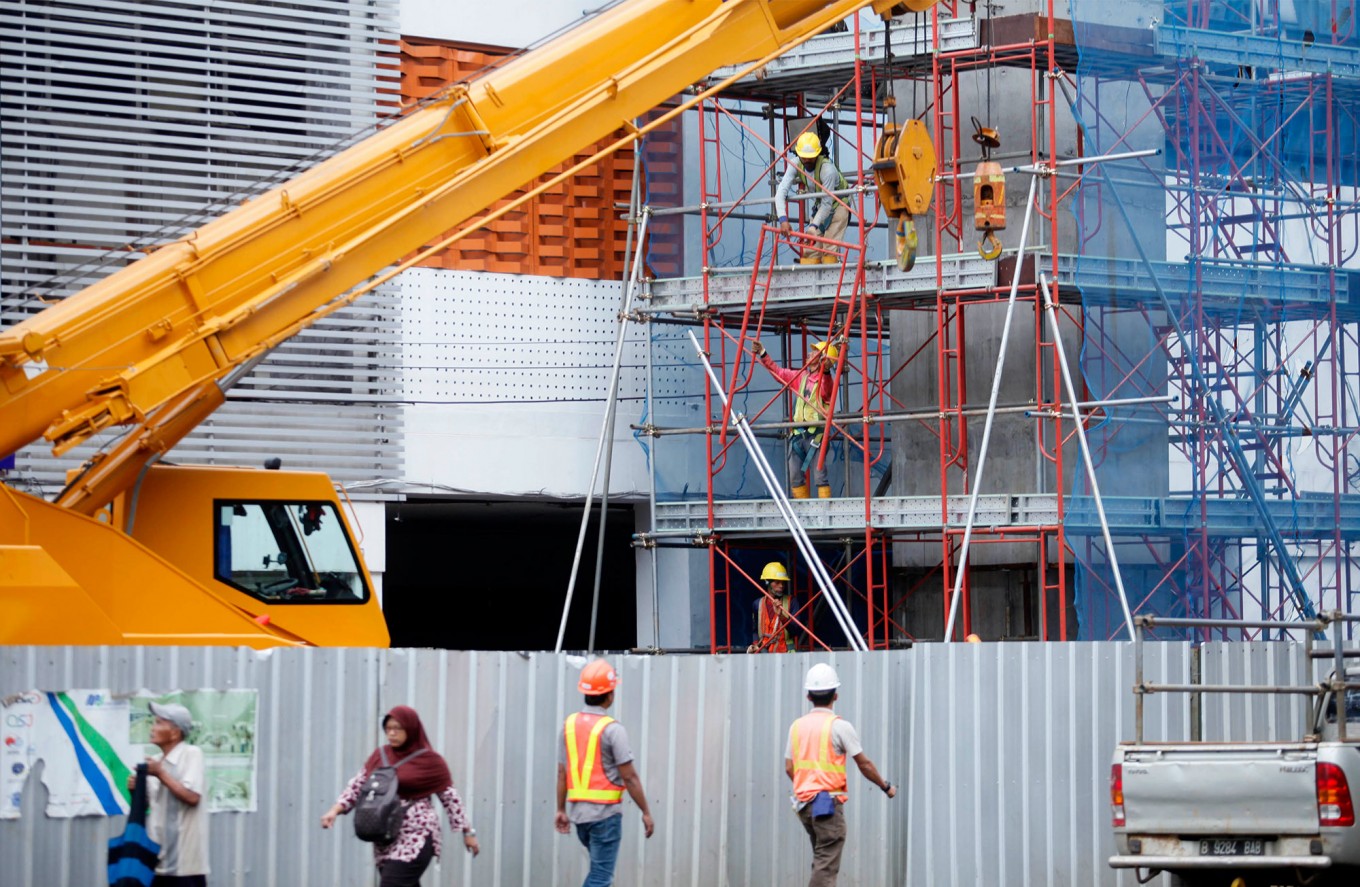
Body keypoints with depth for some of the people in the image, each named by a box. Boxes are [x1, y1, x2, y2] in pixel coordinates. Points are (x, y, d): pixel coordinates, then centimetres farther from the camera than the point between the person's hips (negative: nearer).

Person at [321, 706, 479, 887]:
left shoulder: (430, 760, -3)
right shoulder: (379, 756, 10)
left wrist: (467, 832, 6)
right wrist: (335, 811, -4)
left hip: (415, 840, -6)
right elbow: (356, 786, 11)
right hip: (385, 841, 6)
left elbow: (450, 797, 2)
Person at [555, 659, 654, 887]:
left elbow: (562, 773, 9)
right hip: (605, 812, -6)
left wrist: (561, 810, 16)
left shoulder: (570, 724, 5)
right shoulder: (612, 729, -13)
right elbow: (629, 777, -13)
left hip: (578, 811, 6)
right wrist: (646, 812, -5)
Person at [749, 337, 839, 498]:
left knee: (820, 474, -12)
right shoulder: (801, 377, 17)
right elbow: (778, 372, 24)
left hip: (815, 433, -7)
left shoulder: (825, 379, -5)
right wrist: (762, 354, 21)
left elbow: (826, 391, -28)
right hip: (797, 433, 7)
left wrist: (825, 371, -46)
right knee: (795, 477, 6)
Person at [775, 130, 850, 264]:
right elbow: (781, 191, -25)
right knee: (810, 246, -1)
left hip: (837, 204, -6)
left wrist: (814, 225, -38)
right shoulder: (796, 166, -17)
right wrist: (783, 219, -40)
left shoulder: (827, 168, -32)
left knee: (829, 248, -17)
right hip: (819, 206, 6)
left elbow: (827, 203, -29)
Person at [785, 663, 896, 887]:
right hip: (829, 801, -6)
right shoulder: (839, 726, -7)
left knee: (821, 862, 17)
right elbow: (864, 763, -4)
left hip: (804, 801, 6)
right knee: (826, 866, -8)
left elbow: (789, 767, 9)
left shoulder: (797, 726, 9)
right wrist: (885, 786, 10)